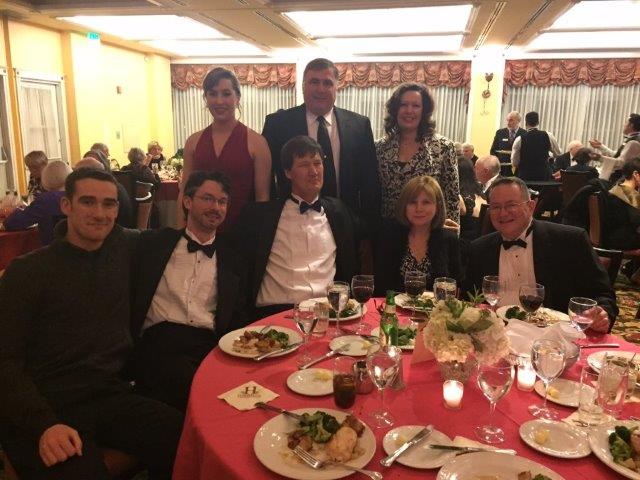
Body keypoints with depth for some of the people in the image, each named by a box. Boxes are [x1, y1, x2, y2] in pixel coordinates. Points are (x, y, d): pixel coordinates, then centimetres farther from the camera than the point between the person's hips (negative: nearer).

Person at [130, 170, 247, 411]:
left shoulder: (231, 258, 18)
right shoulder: (153, 243, 15)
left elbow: (238, 319, 14)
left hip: (210, 345, 2)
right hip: (160, 340, -1)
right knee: (192, 387, -33)